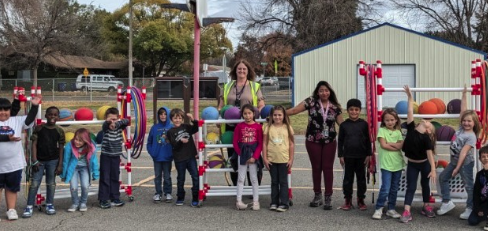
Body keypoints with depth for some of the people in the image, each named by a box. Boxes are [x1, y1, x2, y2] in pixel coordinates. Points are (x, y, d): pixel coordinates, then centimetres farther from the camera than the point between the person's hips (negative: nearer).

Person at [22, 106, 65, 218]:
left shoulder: (59, 131, 0)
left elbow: (61, 148, 2)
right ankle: (29, 206, 1)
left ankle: (49, 205, 21)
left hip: (53, 160, 1)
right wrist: (34, 160, -10)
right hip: (39, 160, -1)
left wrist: (60, 165, -1)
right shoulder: (39, 128, -2)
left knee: (51, 183, 10)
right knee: (34, 183, -2)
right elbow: (34, 144, -3)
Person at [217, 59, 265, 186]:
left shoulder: (255, 86, 8)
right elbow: (221, 106, 15)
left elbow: (261, 106, 4)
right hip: (231, 126, 3)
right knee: (233, 156, 8)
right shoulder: (227, 87, 14)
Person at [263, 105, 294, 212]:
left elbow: (291, 144, 1)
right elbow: (264, 143, 0)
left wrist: (291, 159, -2)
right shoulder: (268, 127, -1)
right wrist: (265, 158, -4)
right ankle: (274, 202, 19)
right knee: (274, 181, 11)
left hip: (284, 159, -1)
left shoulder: (287, 127, -1)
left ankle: (284, 203, 10)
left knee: (283, 181, 5)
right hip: (271, 159, 1)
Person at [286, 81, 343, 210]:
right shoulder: (311, 102, -2)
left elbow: (342, 123, 6)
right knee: (316, 167, 8)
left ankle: (328, 198, 9)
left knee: (328, 168, 1)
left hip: (329, 142, 1)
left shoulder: (335, 107, 4)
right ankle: (317, 196, 22)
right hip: (313, 141, -1)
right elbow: (294, 110, -5)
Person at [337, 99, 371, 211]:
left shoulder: (364, 124, -2)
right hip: (348, 156, 0)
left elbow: (368, 140, 2)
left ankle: (361, 200, 19)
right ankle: (348, 200, 14)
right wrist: (340, 155, 0)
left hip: (361, 156, 0)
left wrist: (368, 155, -1)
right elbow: (340, 141, 3)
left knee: (361, 178, 8)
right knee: (348, 178, 6)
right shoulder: (344, 125, -1)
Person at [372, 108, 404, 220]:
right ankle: (378, 209, 2)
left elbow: (401, 145, -3)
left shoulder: (398, 132, 11)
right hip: (386, 164, -5)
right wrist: (396, 146, -5)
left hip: (398, 163, 5)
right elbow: (383, 145, -12)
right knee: (385, 189, -9)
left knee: (394, 189, 11)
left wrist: (389, 143, -12)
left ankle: (391, 209, 21)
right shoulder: (382, 130, -1)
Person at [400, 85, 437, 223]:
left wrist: (433, 170, -28)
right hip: (412, 164, 2)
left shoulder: (426, 138, -19)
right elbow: (410, 112, -13)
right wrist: (410, 96, -14)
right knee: (411, 187, -1)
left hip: (425, 164, -2)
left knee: (425, 184, 16)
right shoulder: (411, 128, -12)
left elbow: (430, 154, -21)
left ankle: (426, 207, 33)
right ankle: (406, 212, -7)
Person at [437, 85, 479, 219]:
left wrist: (457, 168, -25)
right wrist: (464, 95, 6)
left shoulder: (471, 137, -18)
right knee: (443, 178, 11)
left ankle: (470, 208, 10)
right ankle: (447, 202, 17)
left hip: (465, 163, -8)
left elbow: (464, 152, -22)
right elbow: (463, 110, 4)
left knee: (468, 185, 0)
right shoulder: (461, 128, 2)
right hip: (454, 160, 8)